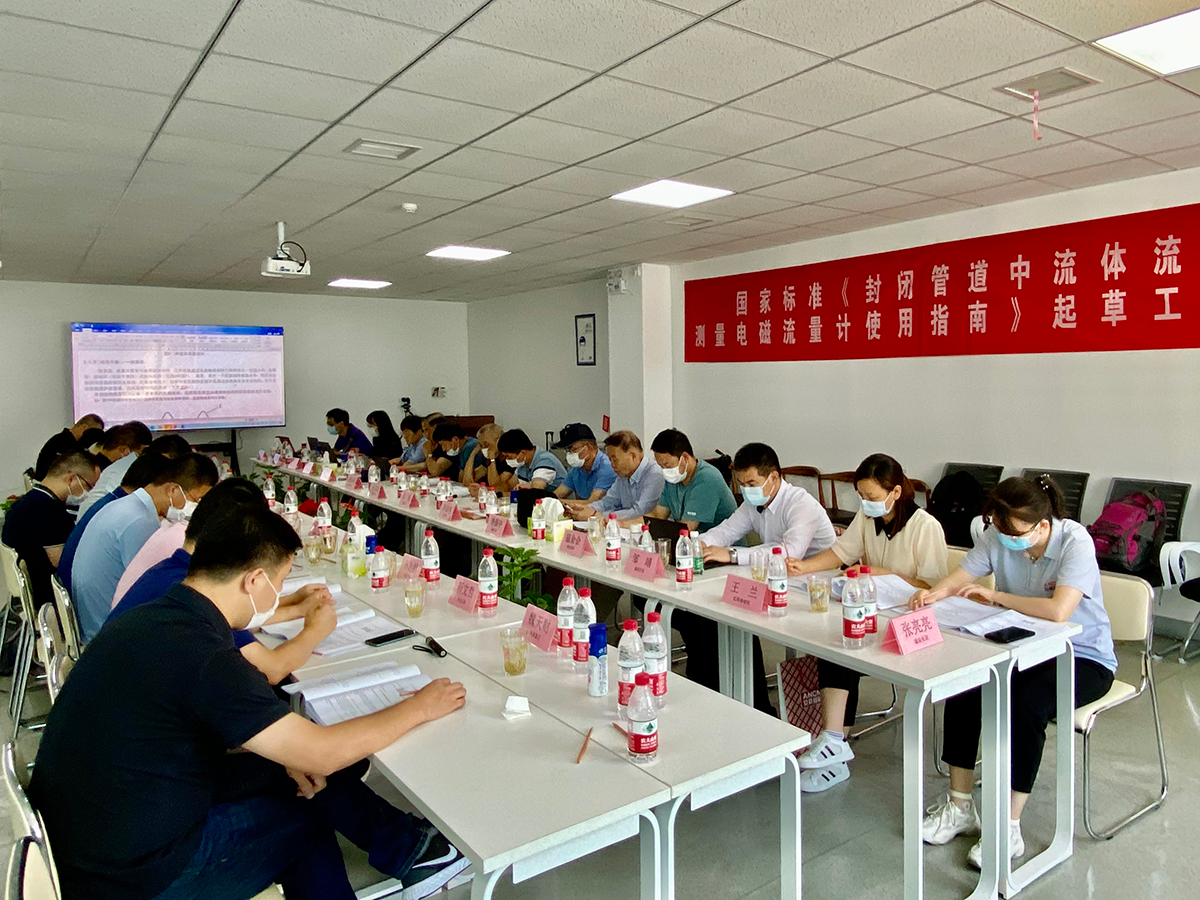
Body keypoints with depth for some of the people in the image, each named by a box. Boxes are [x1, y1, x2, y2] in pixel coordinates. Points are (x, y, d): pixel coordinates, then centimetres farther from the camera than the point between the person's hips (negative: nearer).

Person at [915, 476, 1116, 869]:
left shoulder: (1075, 542, -23)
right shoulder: (999, 536, -7)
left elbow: (1058, 611, -36)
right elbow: (961, 577, -6)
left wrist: (995, 596, -24)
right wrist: (934, 593, -29)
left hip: (1084, 658, -5)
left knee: (1026, 705, -32)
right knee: (961, 686, -18)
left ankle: (1010, 827, -17)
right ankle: (959, 807, -5)